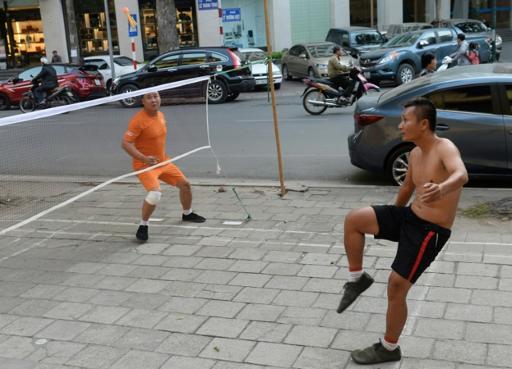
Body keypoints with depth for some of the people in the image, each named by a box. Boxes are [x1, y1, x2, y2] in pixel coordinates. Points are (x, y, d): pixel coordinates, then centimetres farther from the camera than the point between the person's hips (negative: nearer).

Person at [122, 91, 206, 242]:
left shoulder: (160, 115, 4)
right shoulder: (139, 120, -21)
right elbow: (125, 143, -24)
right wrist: (144, 158, -34)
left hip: (163, 162, 8)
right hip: (144, 165, -8)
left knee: (185, 184, 16)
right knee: (155, 193, -29)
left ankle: (187, 214, 42)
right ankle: (143, 226, -8)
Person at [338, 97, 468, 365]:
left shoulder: (445, 147, -20)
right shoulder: (415, 153, 6)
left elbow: (461, 175, -42)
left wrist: (441, 190, -65)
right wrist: (392, 218, 36)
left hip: (430, 231, -7)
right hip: (409, 216, 7)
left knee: (396, 285, -4)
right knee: (353, 220, -7)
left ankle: (389, 348, 16)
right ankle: (357, 279, 11)